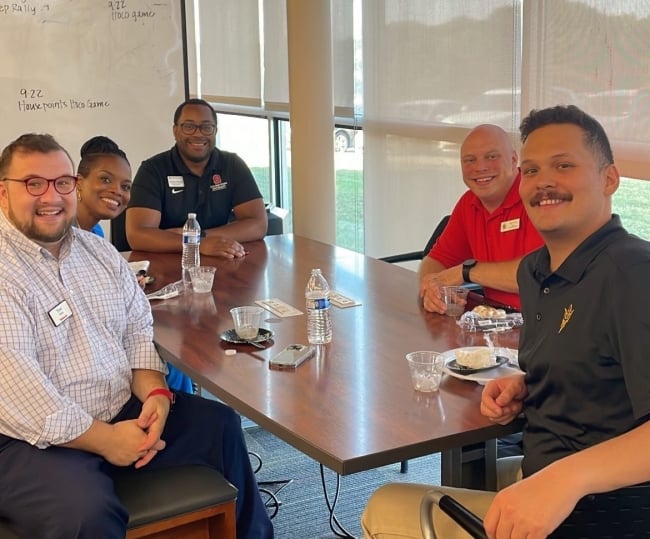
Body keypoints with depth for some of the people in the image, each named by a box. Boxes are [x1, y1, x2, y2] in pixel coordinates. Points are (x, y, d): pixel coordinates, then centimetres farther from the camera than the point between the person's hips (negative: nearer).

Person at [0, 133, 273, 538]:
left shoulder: (101, 253, 10)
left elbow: (138, 329, 11)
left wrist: (154, 393, -9)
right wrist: (104, 440, -20)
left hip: (125, 412, 8)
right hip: (37, 439, -8)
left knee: (223, 426, 9)